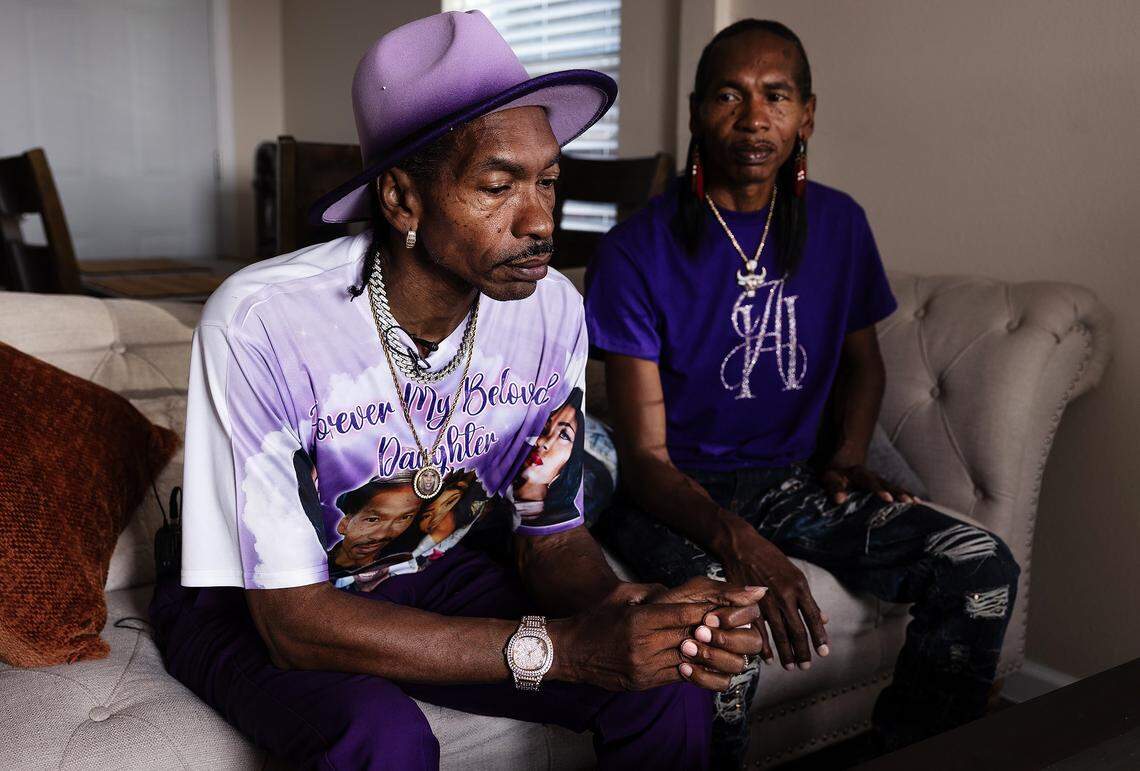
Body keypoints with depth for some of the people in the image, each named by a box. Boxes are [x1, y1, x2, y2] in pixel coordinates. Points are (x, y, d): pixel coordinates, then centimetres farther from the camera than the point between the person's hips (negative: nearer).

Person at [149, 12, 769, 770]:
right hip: (253, 605, -3)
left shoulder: (552, 311, -16)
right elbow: (293, 623, -28)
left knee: (669, 681, -14)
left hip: (429, 573, 4)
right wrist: (558, 646, -35)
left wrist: (621, 608, -30)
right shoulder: (259, 324, -30)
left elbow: (554, 538, -6)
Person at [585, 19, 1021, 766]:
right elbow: (646, 457, -15)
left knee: (982, 565, -15)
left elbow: (862, 359, 19)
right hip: (679, 492, -4)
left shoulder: (838, 224, 2)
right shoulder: (638, 250, -13)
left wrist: (847, 457, -1)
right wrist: (734, 538, -34)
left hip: (794, 479, 5)